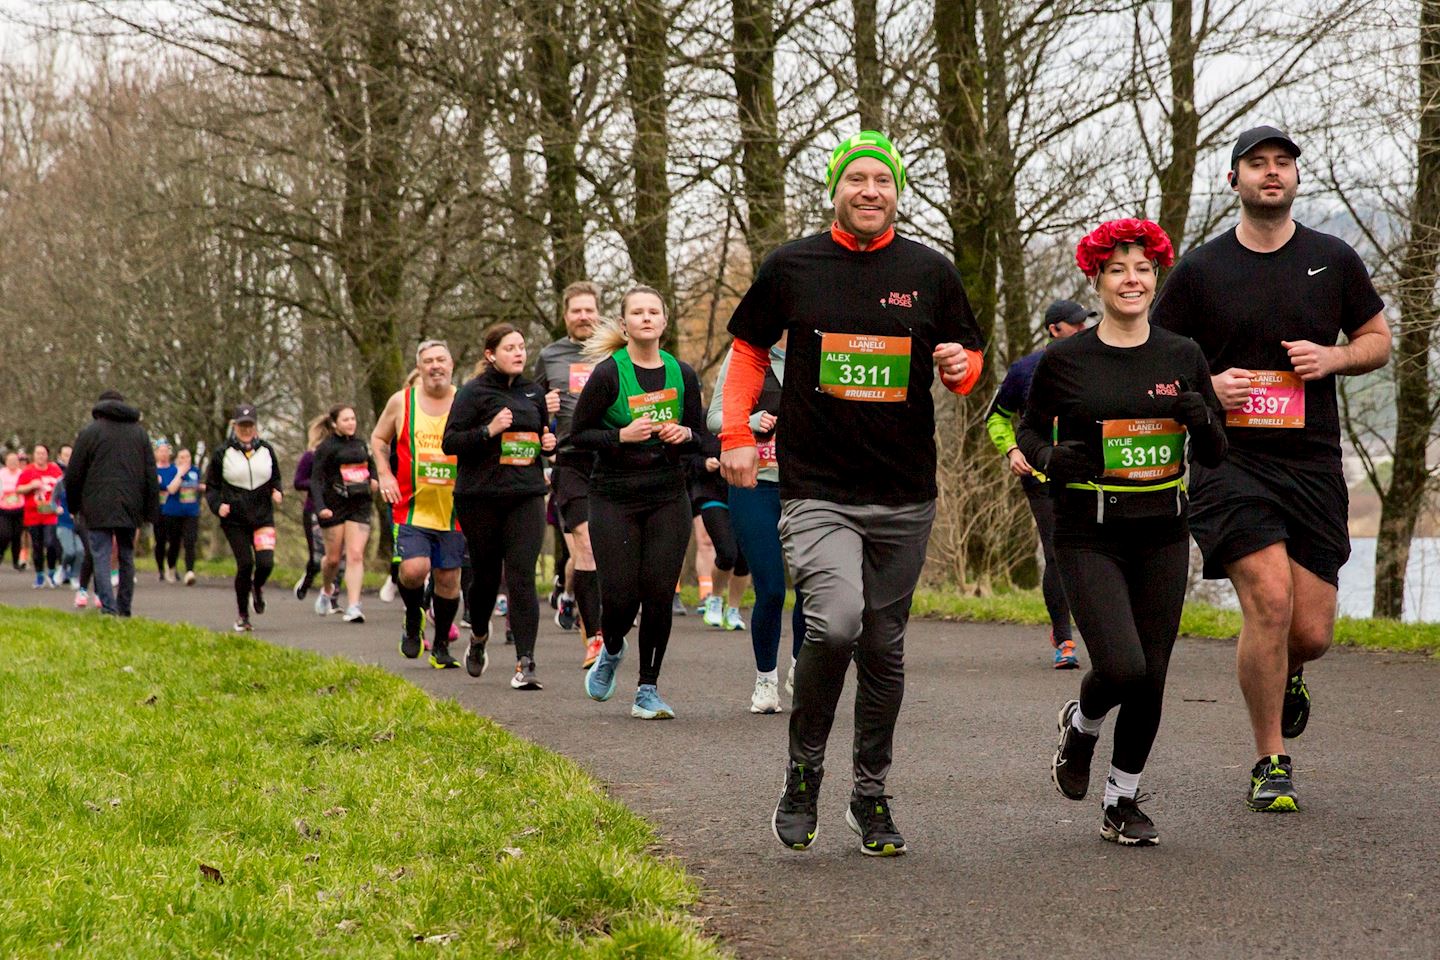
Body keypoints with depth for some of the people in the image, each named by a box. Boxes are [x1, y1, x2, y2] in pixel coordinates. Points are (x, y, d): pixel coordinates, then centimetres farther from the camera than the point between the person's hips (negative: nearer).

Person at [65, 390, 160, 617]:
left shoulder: (90, 432, 3)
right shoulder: (139, 432, 13)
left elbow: (74, 475, 3)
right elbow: (151, 477, 10)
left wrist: (74, 507, 15)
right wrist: (150, 513, 10)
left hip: (98, 509, -3)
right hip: (130, 509, 4)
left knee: (101, 558, -5)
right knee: (126, 558, 12)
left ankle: (109, 609, -19)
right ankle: (124, 611, 15)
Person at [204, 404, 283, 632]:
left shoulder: (266, 451, 7)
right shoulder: (222, 453, 0)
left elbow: (275, 479, 21)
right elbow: (211, 486, 6)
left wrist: (277, 492, -1)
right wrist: (217, 506, -13)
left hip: (263, 517, 2)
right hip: (234, 520, -2)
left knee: (266, 563, -14)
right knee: (245, 564, -10)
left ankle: (257, 588, 23)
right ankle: (242, 615, 7)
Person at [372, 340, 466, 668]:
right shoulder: (401, 402, 2)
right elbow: (378, 438, 15)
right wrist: (385, 475, 0)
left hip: (454, 510, 1)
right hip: (412, 507, -1)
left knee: (448, 578, 4)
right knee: (413, 570, -17)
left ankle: (441, 644, 22)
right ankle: (413, 618, 14)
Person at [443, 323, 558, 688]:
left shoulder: (534, 393, 12)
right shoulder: (473, 392, -3)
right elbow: (450, 442, -8)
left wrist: (549, 442, 6)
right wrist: (489, 431, -21)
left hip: (526, 496, 3)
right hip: (480, 497, -2)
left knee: (522, 577, -10)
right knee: (486, 574, 9)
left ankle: (525, 663, -14)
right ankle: (478, 636, 40)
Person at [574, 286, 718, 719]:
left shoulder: (682, 374, 5)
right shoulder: (608, 373, -7)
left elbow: (703, 440, 13)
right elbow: (578, 433, -5)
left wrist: (685, 435, -9)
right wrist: (623, 435, -19)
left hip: (668, 499, 3)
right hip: (615, 500, -3)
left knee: (659, 595, -4)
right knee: (620, 598, -6)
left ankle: (648, 690, 8)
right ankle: (611, 651, 28)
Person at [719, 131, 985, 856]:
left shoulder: (930, 272, 5)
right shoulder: (791, 267, 2)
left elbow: (970, 359, 15)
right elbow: (748, 349, 16)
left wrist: (961, 367, -9)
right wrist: (736, 434, 6)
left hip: (904, 496, 3)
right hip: (816, 491, -2)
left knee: (883, 648, 9)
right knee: (835, 625, -23)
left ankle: (870, 796, 24)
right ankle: (802, 775, -1)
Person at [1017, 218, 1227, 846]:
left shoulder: (1183, 358, 5)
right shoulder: (1064, 360, -3)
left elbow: (1215, 456, 9)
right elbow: (1029, 430, 9)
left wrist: (1200, 421, -13)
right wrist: (1052, 458, -13)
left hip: (1163, 536, 3)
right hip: (1089, 537, -3)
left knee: (1151, 678, 4)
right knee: (1122, 669, -17)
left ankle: (1122, 803, 22)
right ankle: (1081, 724, 18)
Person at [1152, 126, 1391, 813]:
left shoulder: (1334, 260, 8)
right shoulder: (1199, 270, 3)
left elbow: (1378, 340, 17)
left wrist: (1332, 357, -5)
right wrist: (1207, 387, -11)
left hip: (1313, 464, 2)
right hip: (1229, 458, -2)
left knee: (1312, 633, 0)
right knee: (1269, 600, -18)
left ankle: (1284, 677, 40)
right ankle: (1270, 764, -1)